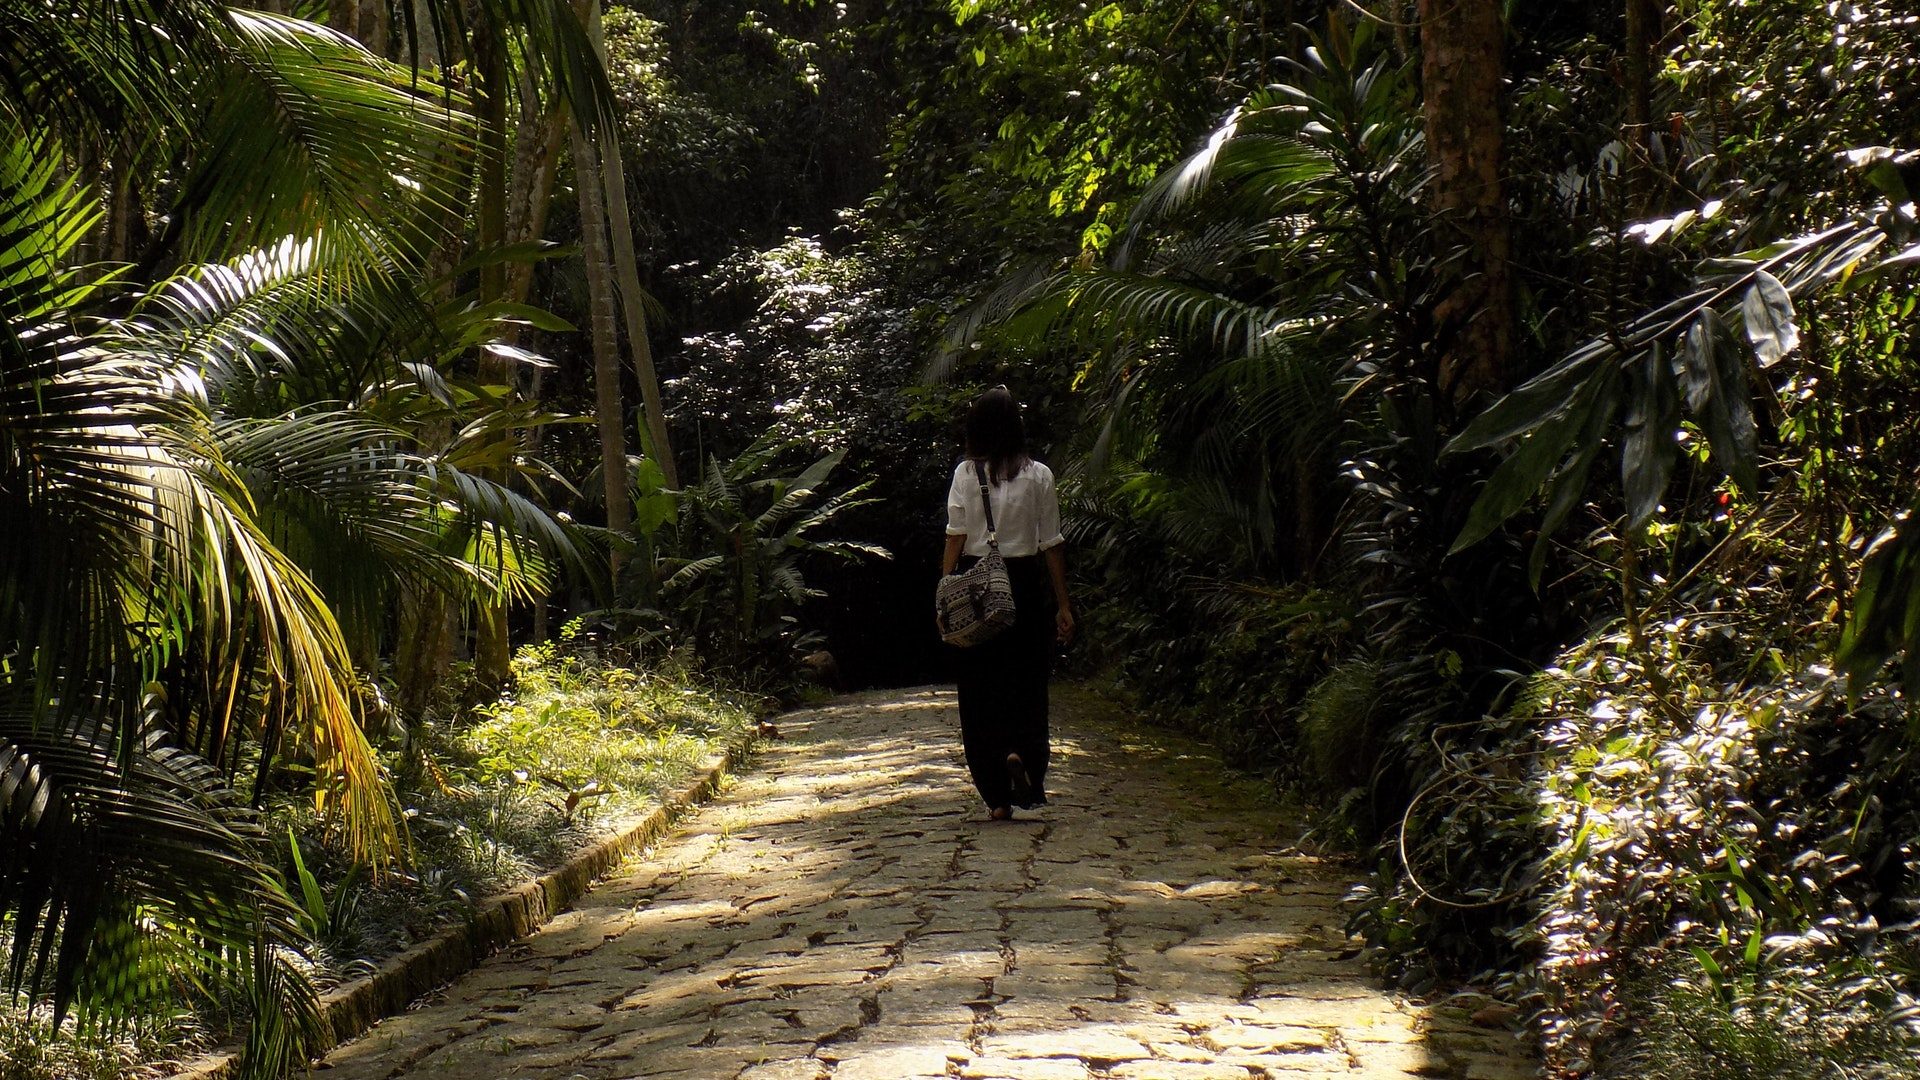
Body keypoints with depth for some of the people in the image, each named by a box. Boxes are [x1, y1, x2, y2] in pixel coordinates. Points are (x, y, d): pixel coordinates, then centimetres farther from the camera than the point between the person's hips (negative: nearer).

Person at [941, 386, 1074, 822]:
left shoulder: (965, 474, -1)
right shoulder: (1038, 475, -1)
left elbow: (955, 538, -5)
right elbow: (1052, 544, 0)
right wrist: (1062, 605, 5)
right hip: (1026, 585, 0)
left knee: (981, 691, 7)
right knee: (1027, 684, 10)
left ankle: (997, 798, 8)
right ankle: (1020, 753, -19)